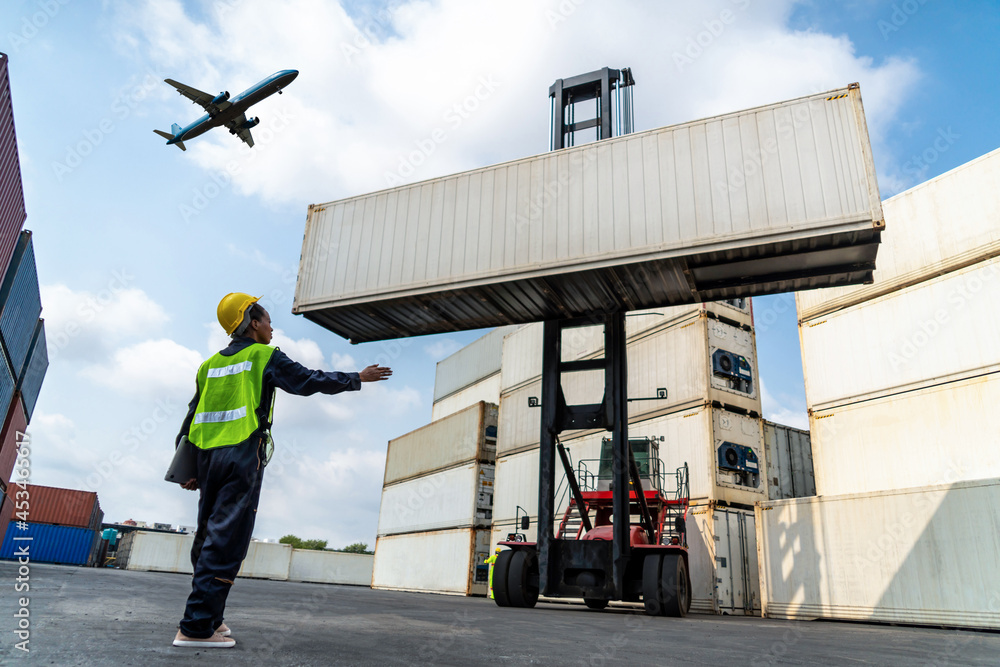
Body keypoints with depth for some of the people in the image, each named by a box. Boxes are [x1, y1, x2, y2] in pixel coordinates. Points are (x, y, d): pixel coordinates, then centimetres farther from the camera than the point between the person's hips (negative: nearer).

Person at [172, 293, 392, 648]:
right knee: (225, 539, -9)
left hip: (207, 455, 7)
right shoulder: (265, 356, 1)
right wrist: (358, 378, 8)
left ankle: (206, 617, 17)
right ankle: (196, 626, -12)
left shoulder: (210, 365, 20)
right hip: (242, 454, -7)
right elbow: (309, 381, -2)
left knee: (208, 537, 13)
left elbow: (191, 417, 18)